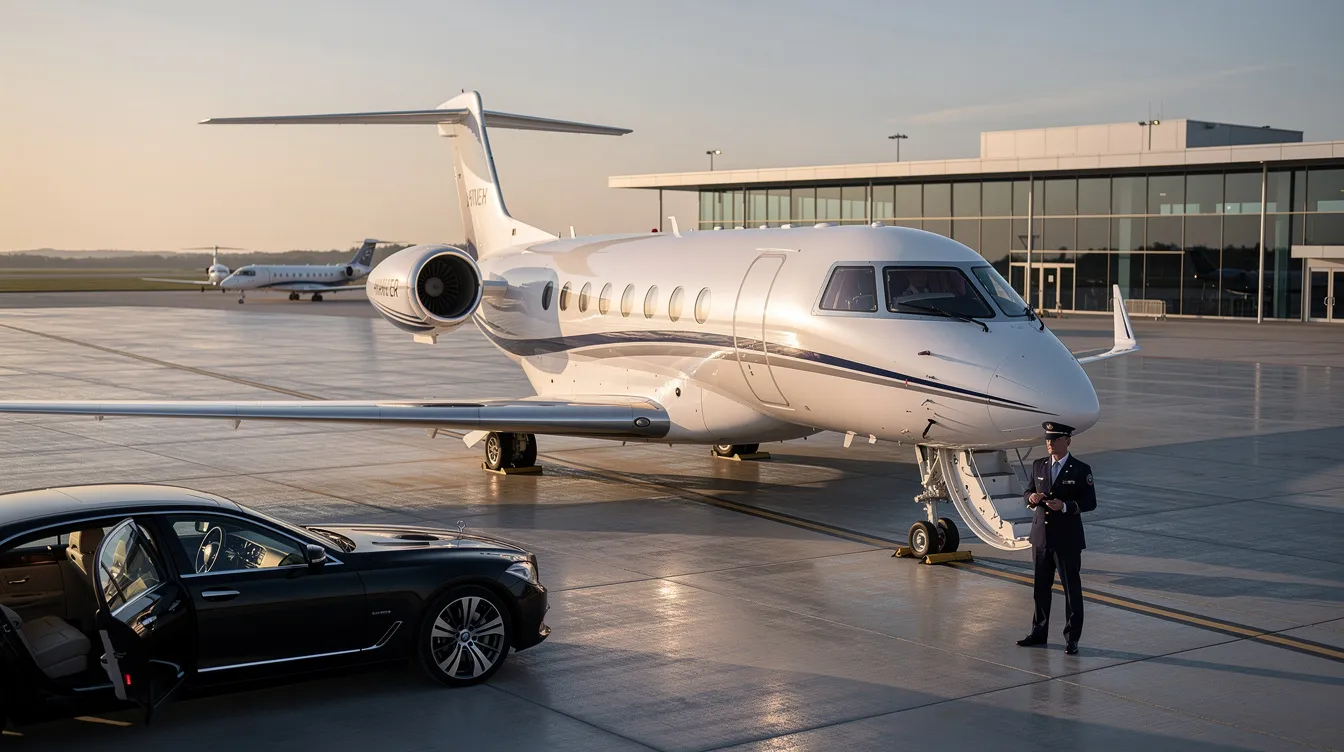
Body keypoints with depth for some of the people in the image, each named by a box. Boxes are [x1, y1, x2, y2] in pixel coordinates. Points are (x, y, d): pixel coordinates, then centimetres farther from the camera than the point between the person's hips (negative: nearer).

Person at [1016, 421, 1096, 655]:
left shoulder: (1080, 469, -6)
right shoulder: (1038, 466, 7)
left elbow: (1090, 502, -7)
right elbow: (1027, 492, 14)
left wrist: (1065, 506, -22)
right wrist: (1031, 498, -9)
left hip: (1067, 539, -5)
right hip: (1041, 536, 5)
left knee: (1072, 589, 2)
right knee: (1041, 586, 14)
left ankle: (1072, 638, 10)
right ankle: (1038, 633, 25)